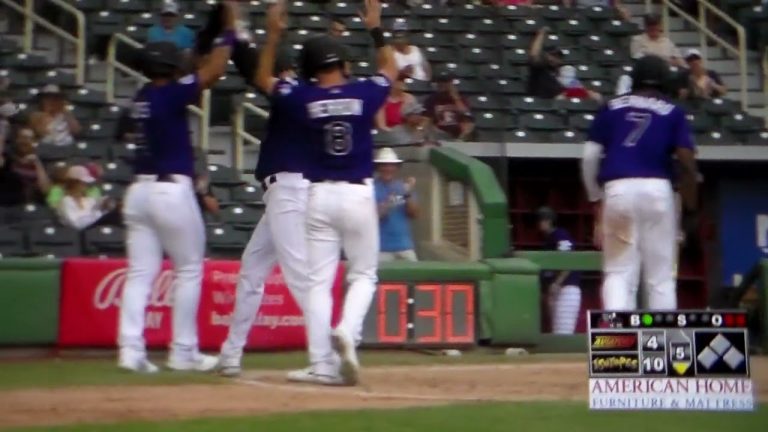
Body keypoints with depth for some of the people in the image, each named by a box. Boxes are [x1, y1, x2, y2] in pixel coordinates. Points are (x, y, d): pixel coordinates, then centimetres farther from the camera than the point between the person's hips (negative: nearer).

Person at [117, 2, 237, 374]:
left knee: (140, 273, 4)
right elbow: (214, 71, -14)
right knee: (189, 270, 6)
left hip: (139, 190, 7)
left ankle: (130, 349, -4)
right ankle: (183, 352, 8)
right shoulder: (171, 94, -9)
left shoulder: (143, 97, 11)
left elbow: (200, 74, 23)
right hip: (172, 191, -7)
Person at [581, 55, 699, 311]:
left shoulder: (611, 108, 13)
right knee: (661, 276, 7)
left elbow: (590, 158, 7)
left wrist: (595, 198, 18)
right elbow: (687, 164, 0)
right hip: (658, 190, 0)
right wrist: (690, 210, 5)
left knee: (618, 272, 4)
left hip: (617, 190, 1)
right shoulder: (672, 113, 10)